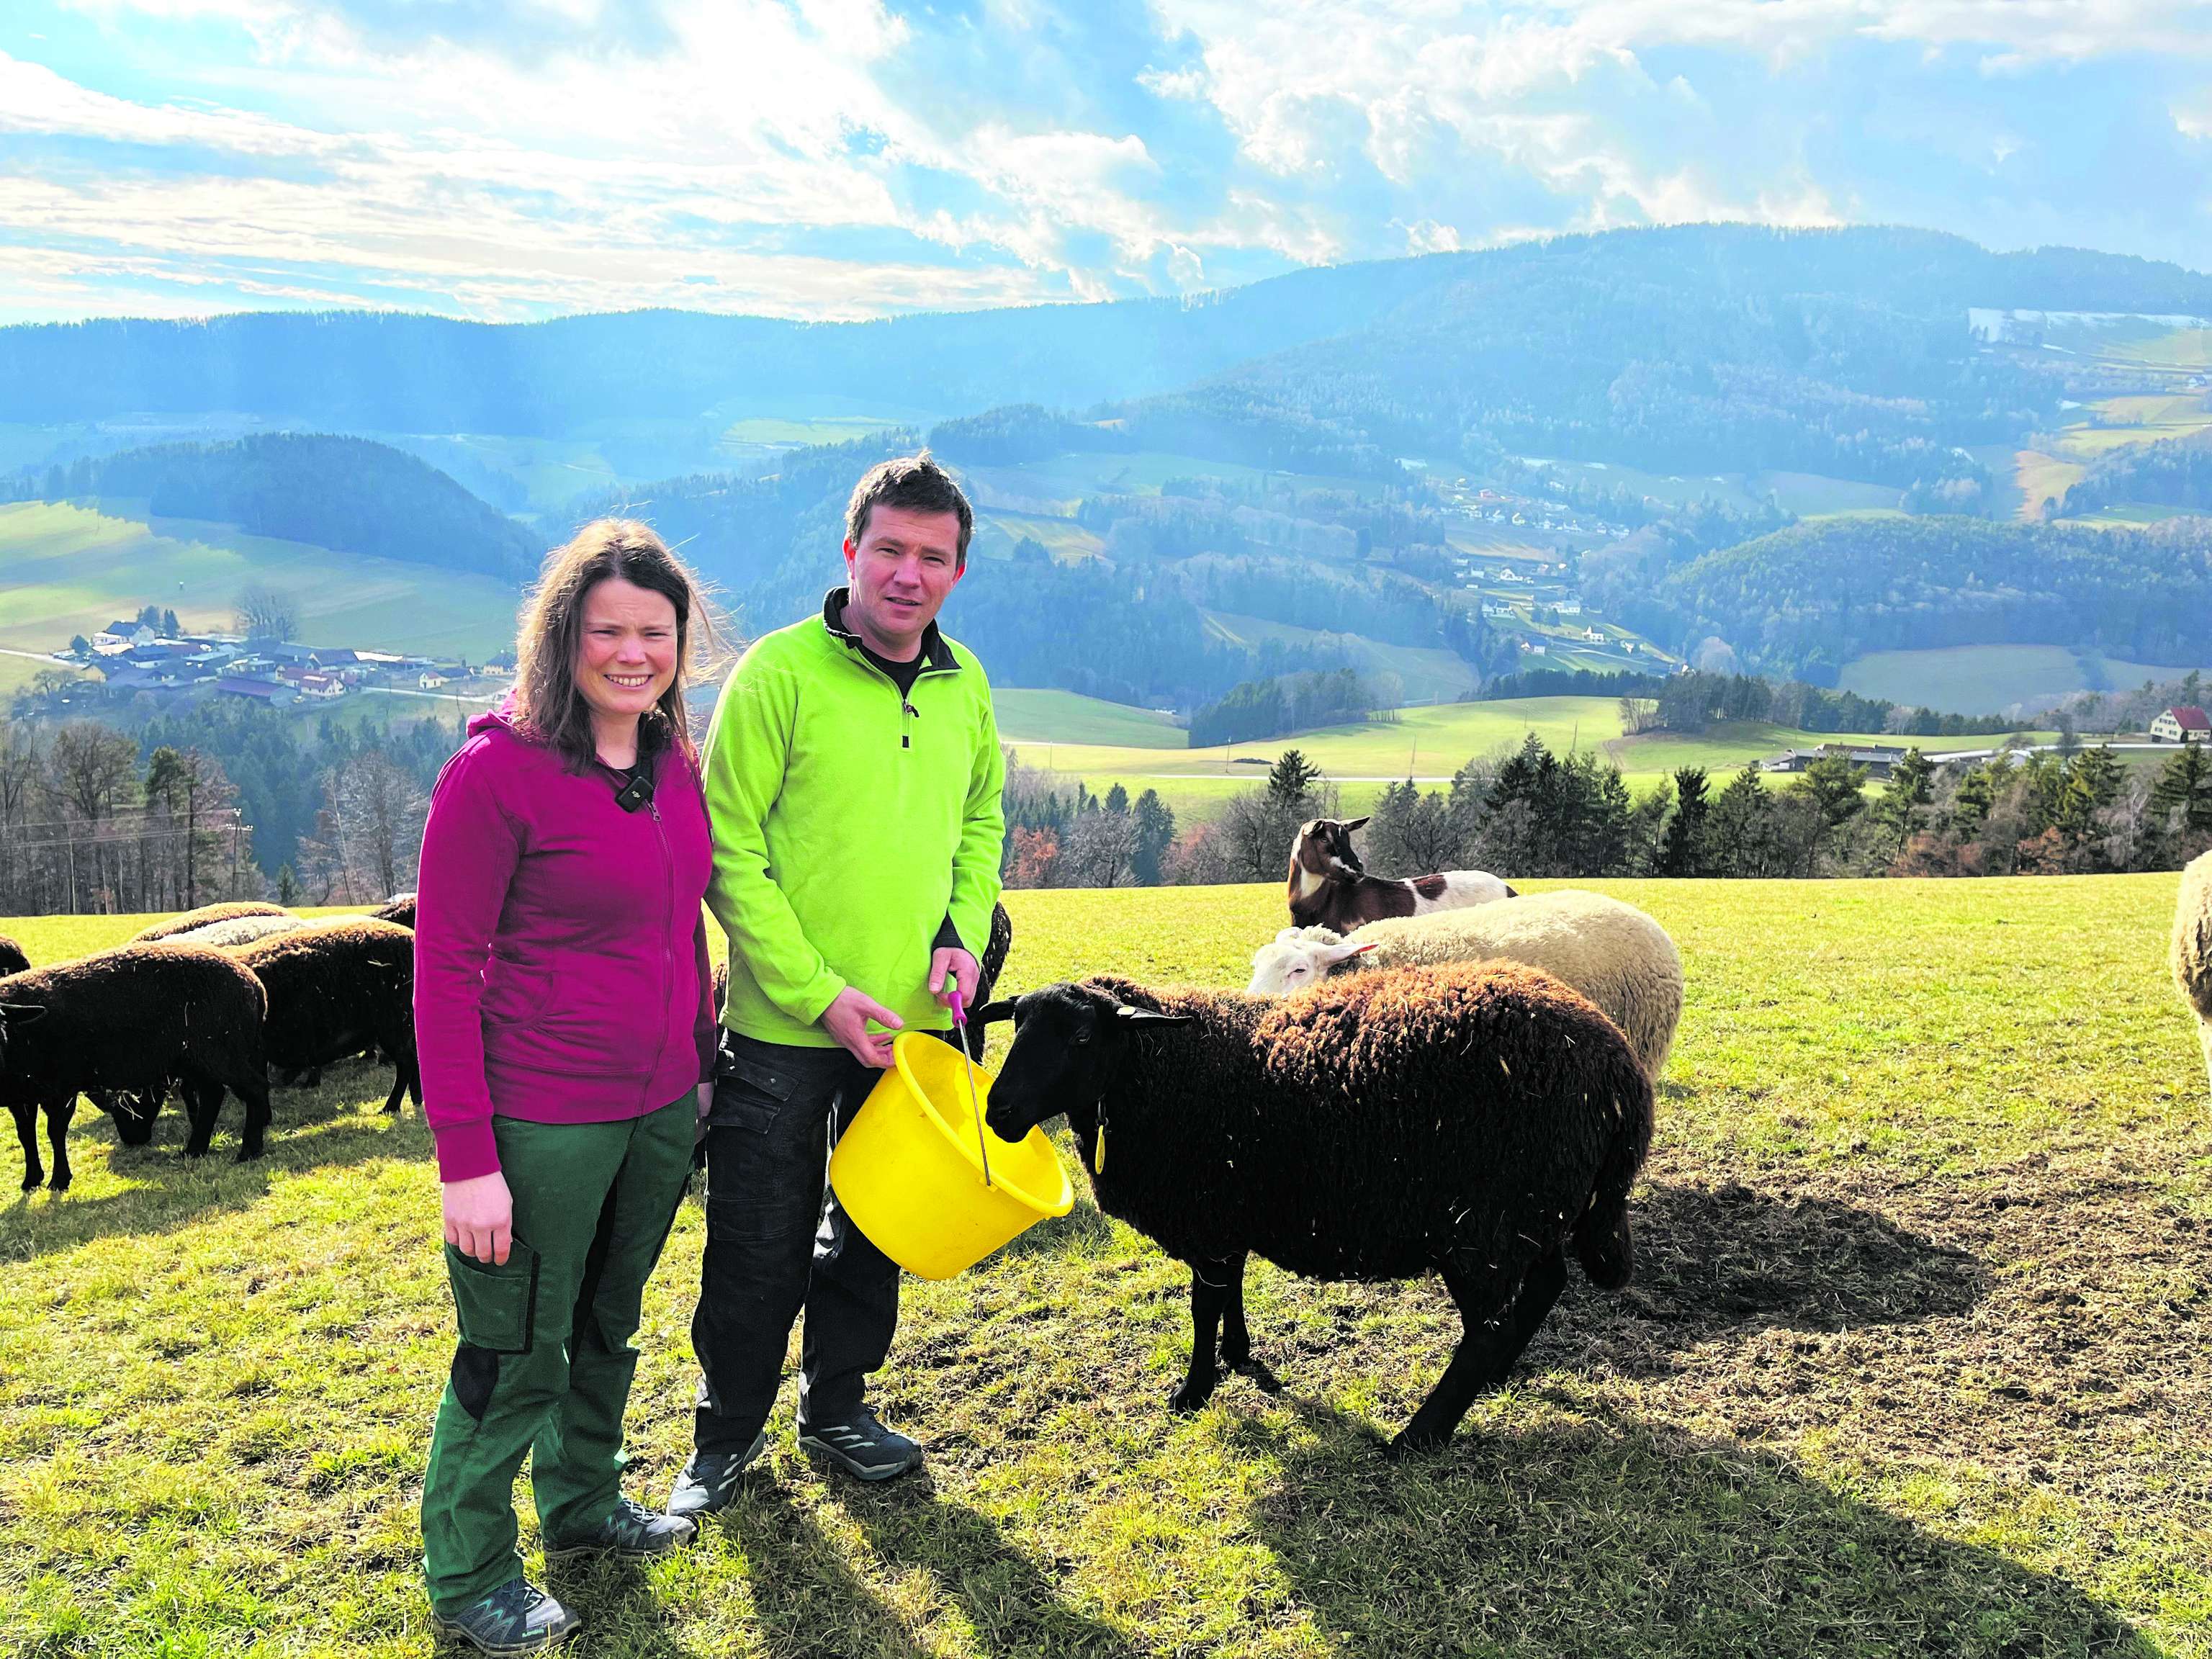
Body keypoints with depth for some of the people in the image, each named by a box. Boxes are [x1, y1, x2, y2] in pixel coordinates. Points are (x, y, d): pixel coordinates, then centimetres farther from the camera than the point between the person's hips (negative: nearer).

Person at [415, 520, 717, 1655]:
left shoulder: (673, 761, 3)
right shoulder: (497, 770, -17)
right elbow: (445, 968, -16)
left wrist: (701, 1064, 14)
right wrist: (466, 1158, -18)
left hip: (658, 1110, 7)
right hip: (541, 1123, -6)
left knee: (610, 1327, 23)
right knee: (516, 1357, 8)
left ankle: (581, 1507, 45)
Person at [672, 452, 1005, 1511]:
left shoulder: (964, 683, 4)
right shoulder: (780, 671, -14)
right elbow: (730, 847, -14)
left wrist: (964, 931, -1)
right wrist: (817, 990, -18)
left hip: (912, 1022, 5)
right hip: (783, 1027, -5)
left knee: (872, 1230, 19)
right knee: (760, 1245, 8)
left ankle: (836, 1406, 40)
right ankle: (728, 1432, 30)